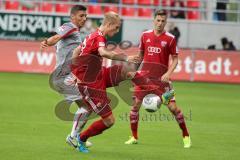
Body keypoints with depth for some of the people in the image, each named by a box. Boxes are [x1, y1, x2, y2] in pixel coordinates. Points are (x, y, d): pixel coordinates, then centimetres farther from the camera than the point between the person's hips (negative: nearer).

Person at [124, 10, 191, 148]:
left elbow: (175, 59, -1)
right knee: (135, 104, -2)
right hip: (145, 75, 3)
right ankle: (134, 137, 13)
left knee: (173, 106, -8)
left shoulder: (170, 38, -4)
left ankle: (186, 136, 7)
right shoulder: (145, 35, 6)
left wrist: (168, 73, -14)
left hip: (161, 77, -3)